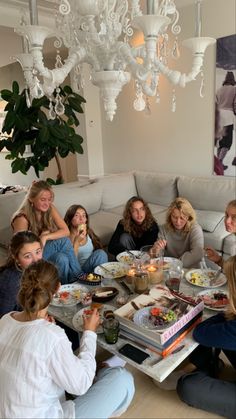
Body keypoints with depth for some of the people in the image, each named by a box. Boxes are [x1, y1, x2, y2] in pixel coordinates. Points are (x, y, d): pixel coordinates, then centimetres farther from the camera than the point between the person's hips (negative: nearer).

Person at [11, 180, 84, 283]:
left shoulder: (50, 209, -4)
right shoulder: (22, 218, -20)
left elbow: (66, 231, -12)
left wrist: (46, 237, -25)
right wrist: (41, 237, -19)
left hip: (46, 251, 5)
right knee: (63, 241, -29)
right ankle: (79, 276, -14)